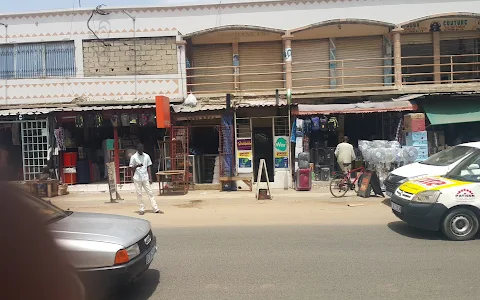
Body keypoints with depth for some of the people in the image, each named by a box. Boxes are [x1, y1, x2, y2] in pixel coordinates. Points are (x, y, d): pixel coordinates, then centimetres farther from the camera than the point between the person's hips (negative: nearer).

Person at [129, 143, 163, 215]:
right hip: (137, 178, -2)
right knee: (139, 194, 2)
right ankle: (142, 209, 11)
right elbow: (131, 168, -1)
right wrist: (137, 166, -22)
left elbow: (148, 167, 8)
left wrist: (150, 178, 3)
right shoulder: (133, 157, -2)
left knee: (150, 193, 0)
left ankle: (156, 209, 0)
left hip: (145, 178, 2)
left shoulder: (147, 156, 6)